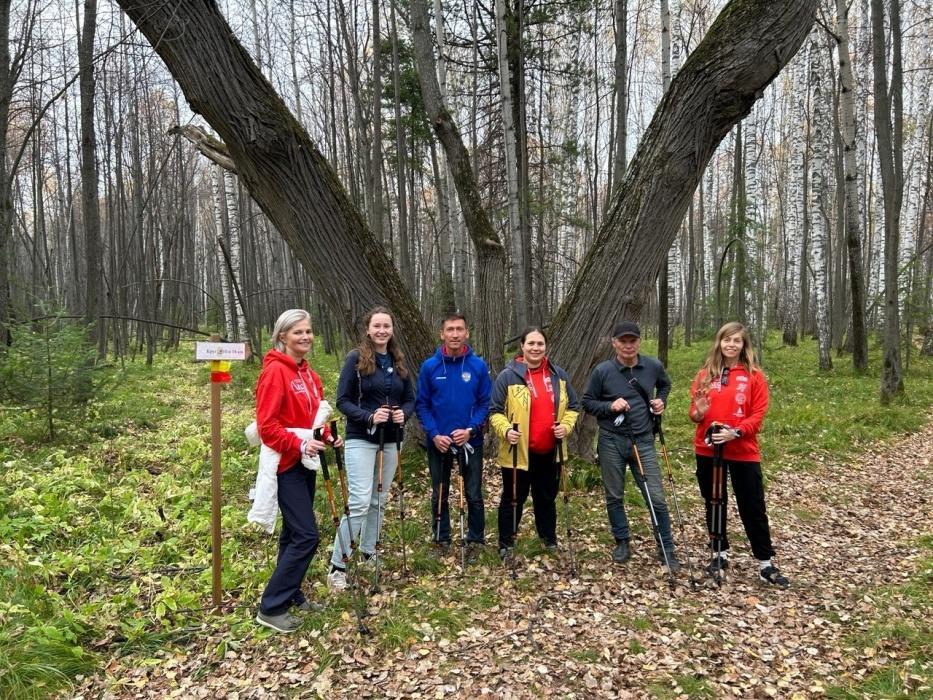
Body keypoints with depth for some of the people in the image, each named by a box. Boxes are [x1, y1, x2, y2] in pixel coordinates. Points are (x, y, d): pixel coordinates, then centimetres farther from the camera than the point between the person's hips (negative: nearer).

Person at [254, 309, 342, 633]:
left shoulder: (308, 373, 10)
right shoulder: (275, 371, -16)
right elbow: (266, 424, -20)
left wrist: (327, 437, 3)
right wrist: (299, 445, -25)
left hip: (306, 462, 9)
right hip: (286, 464, -9)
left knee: (295, 534, 16)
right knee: (306, 536, -9)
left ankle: (290, 595, 29)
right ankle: (271, 608, 2)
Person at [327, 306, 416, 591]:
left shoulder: (399, 362, 7)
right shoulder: (356, 359, -8)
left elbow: (410, 399, 11)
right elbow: (343, 400, -9)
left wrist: (403, 414, -11)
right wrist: (370, 417, -23)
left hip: (390, 441, 6)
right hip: (361, 439, -5)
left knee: (379, 501, 13)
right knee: (359, 502, -12)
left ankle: (368, 554, 29)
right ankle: (337, 566, -3)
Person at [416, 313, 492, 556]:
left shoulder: (479, 366, -5)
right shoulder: (429, 366, -4)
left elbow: (486, 403, -3)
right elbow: (422, 404, -2)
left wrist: (471, 430, -16)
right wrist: (434, 435, -13)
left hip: (471, 441, -1)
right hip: (438, 442, 1)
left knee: (474, 495, 6)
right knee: (439, 495, 12)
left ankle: (475, 540, 22)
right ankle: (441, 540, 27)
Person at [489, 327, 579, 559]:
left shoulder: (559, 375, 4)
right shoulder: (508, 376, -10)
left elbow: (572, 406, 12)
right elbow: (495, 411, -7)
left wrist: (566, 426, -5)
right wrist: (506, 430, -24)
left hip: (550, 452, 4)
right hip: (518, 452, -4)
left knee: (547, 498, 20)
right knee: (513, 500, 8)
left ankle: (550, 540, 38)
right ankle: (506, 545, 24)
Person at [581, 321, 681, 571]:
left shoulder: (653, 366, -2)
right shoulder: (602, 371, -8)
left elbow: (665, 384, 21)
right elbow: (588, 402, 1)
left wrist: (661, 401, 3)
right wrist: (610, 406, -16)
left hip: (643, 441, 1)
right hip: (611, 442, 0)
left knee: (656, 498, 0)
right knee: (614, 497, 10)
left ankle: (666, 550, 14)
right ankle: (622, 543, 28)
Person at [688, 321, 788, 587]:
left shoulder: (754, 375, -3)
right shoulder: (705, 374, 4)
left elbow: (758, 414, -7)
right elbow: (694, 412, 9)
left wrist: (736, 432, -21)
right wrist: (698, 413, -14)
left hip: (744, 451, -3)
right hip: (707, 450, 3)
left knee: (753, 508, 4)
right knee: (714, 504, 13)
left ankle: (766, 564, 14)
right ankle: (720, 554, 28)